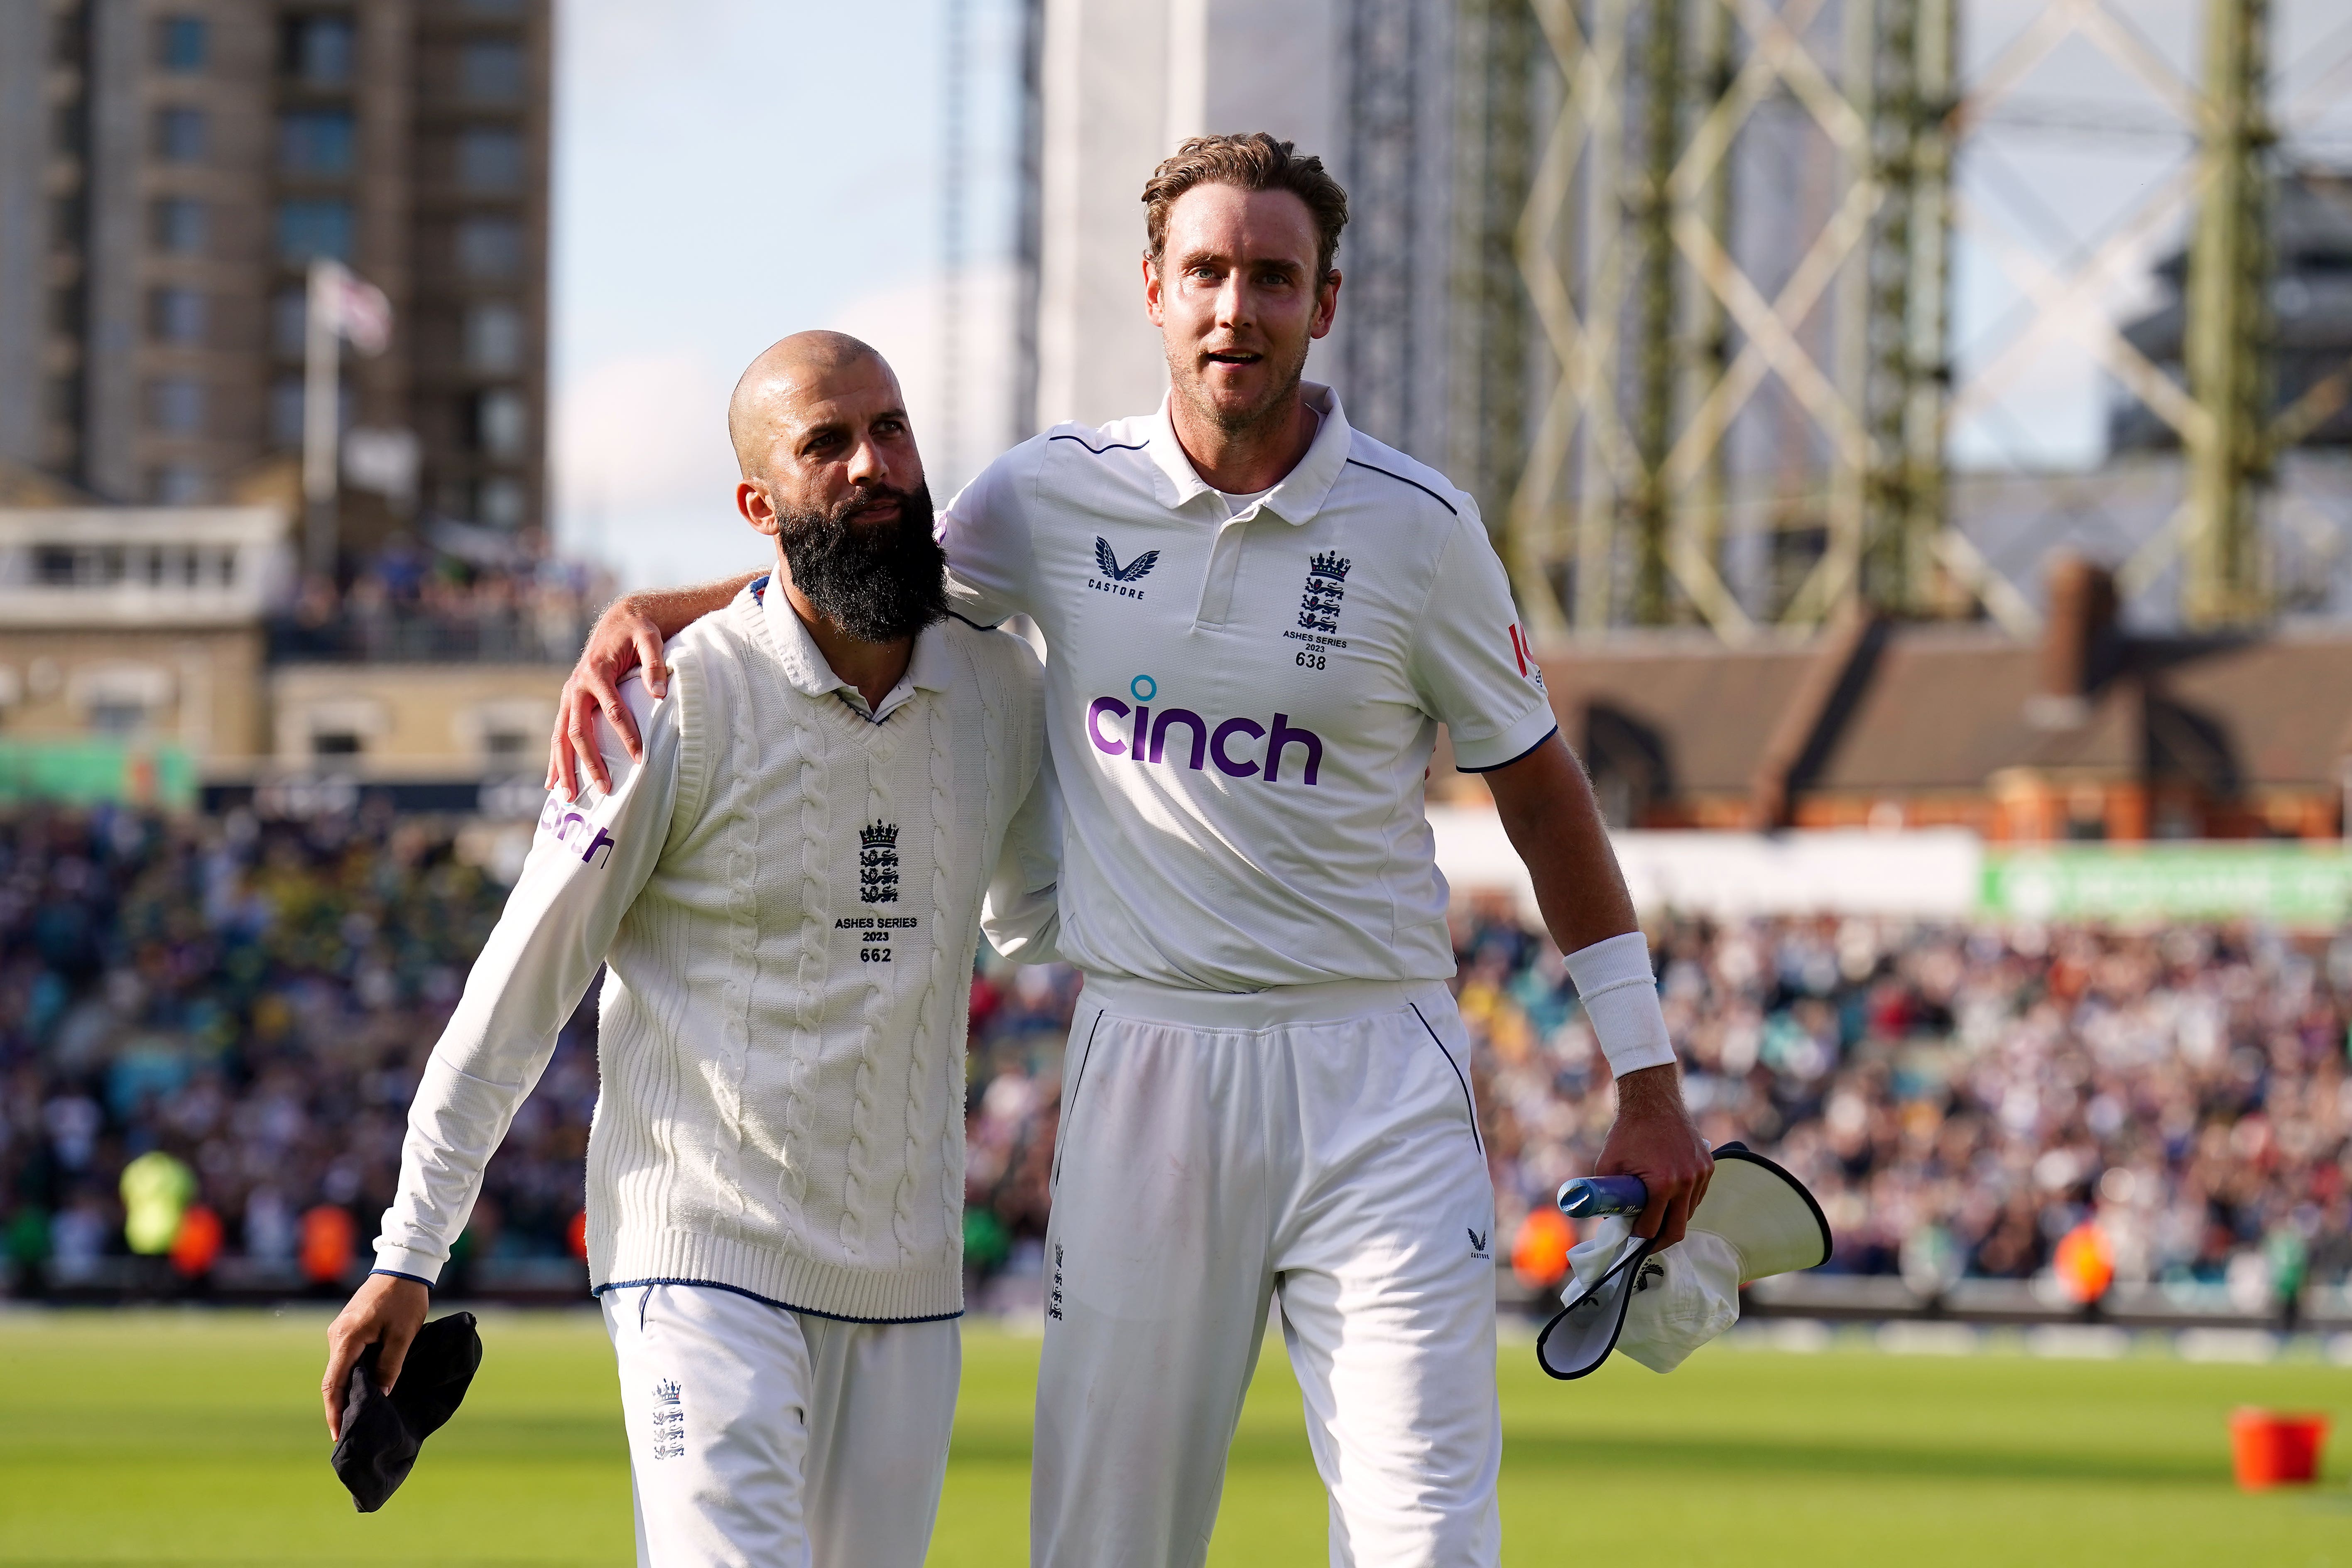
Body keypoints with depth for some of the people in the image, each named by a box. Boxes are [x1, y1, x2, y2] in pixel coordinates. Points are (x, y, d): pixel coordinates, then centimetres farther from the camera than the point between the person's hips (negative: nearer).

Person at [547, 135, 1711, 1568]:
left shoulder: (1417, 528, -2)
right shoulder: (1058, 497, 2)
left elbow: (1539, 786, 7)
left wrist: (1649, 1083, 7)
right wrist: (644, 614, -3)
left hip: (1375, 1073, -2)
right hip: (1144, 1062, 2)